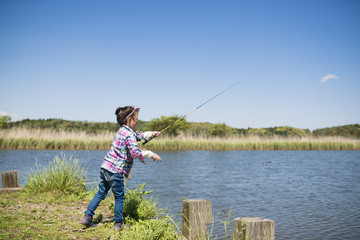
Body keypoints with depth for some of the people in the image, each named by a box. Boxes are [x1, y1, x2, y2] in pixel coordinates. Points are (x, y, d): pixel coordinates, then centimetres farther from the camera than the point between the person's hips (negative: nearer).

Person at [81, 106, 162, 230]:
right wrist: (151, 154, -15)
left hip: (105, 167, 9)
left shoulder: (122, 130, 15)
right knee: (119, 197, 5)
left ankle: (87, 217, 17)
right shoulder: (129, 134, -13)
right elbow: (135, 152, -24)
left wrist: (150, 134, 35)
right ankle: (118, 224, 13)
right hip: (115, 171, -8)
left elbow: (137, 135, 33)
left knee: (101, 193, 17)